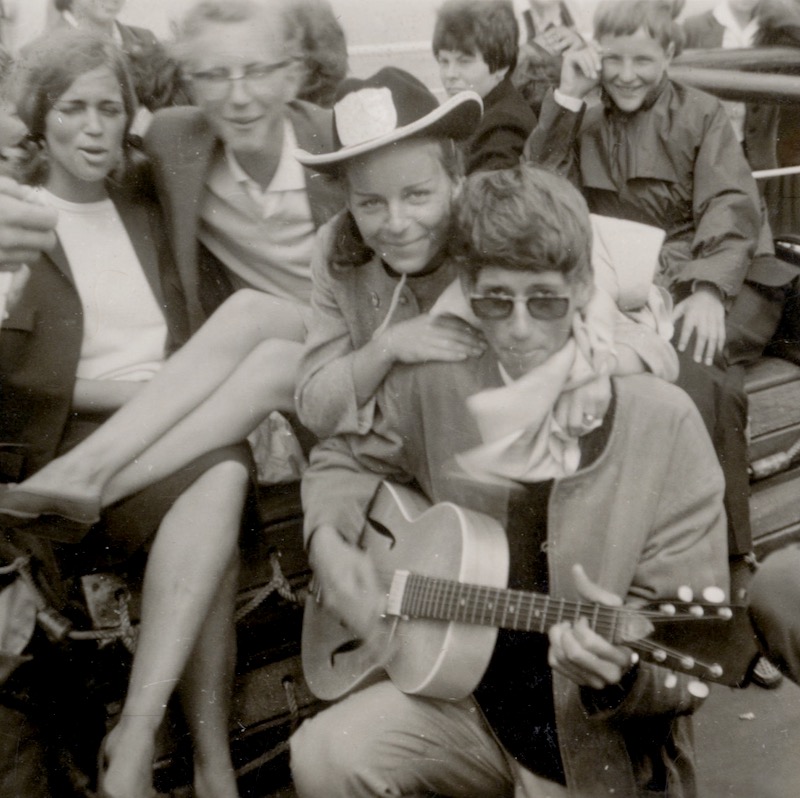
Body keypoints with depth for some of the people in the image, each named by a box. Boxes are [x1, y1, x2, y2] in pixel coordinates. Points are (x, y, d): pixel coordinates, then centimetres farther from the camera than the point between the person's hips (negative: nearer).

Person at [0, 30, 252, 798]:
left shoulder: (142, 213, 20)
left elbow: (183, 341, 21)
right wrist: (140, 393, -16)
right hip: (68, 447, -4)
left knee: (221, 470, -29)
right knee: (222, 472, -31)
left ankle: (135, 732, -26)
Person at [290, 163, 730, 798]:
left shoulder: (661, 421, -14)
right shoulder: (430, 389, -4)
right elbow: (347, 460, 15)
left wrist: (623, 666, -33)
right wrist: (330, 543, -5)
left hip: (599, 745, -3)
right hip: (461, 692, 4)